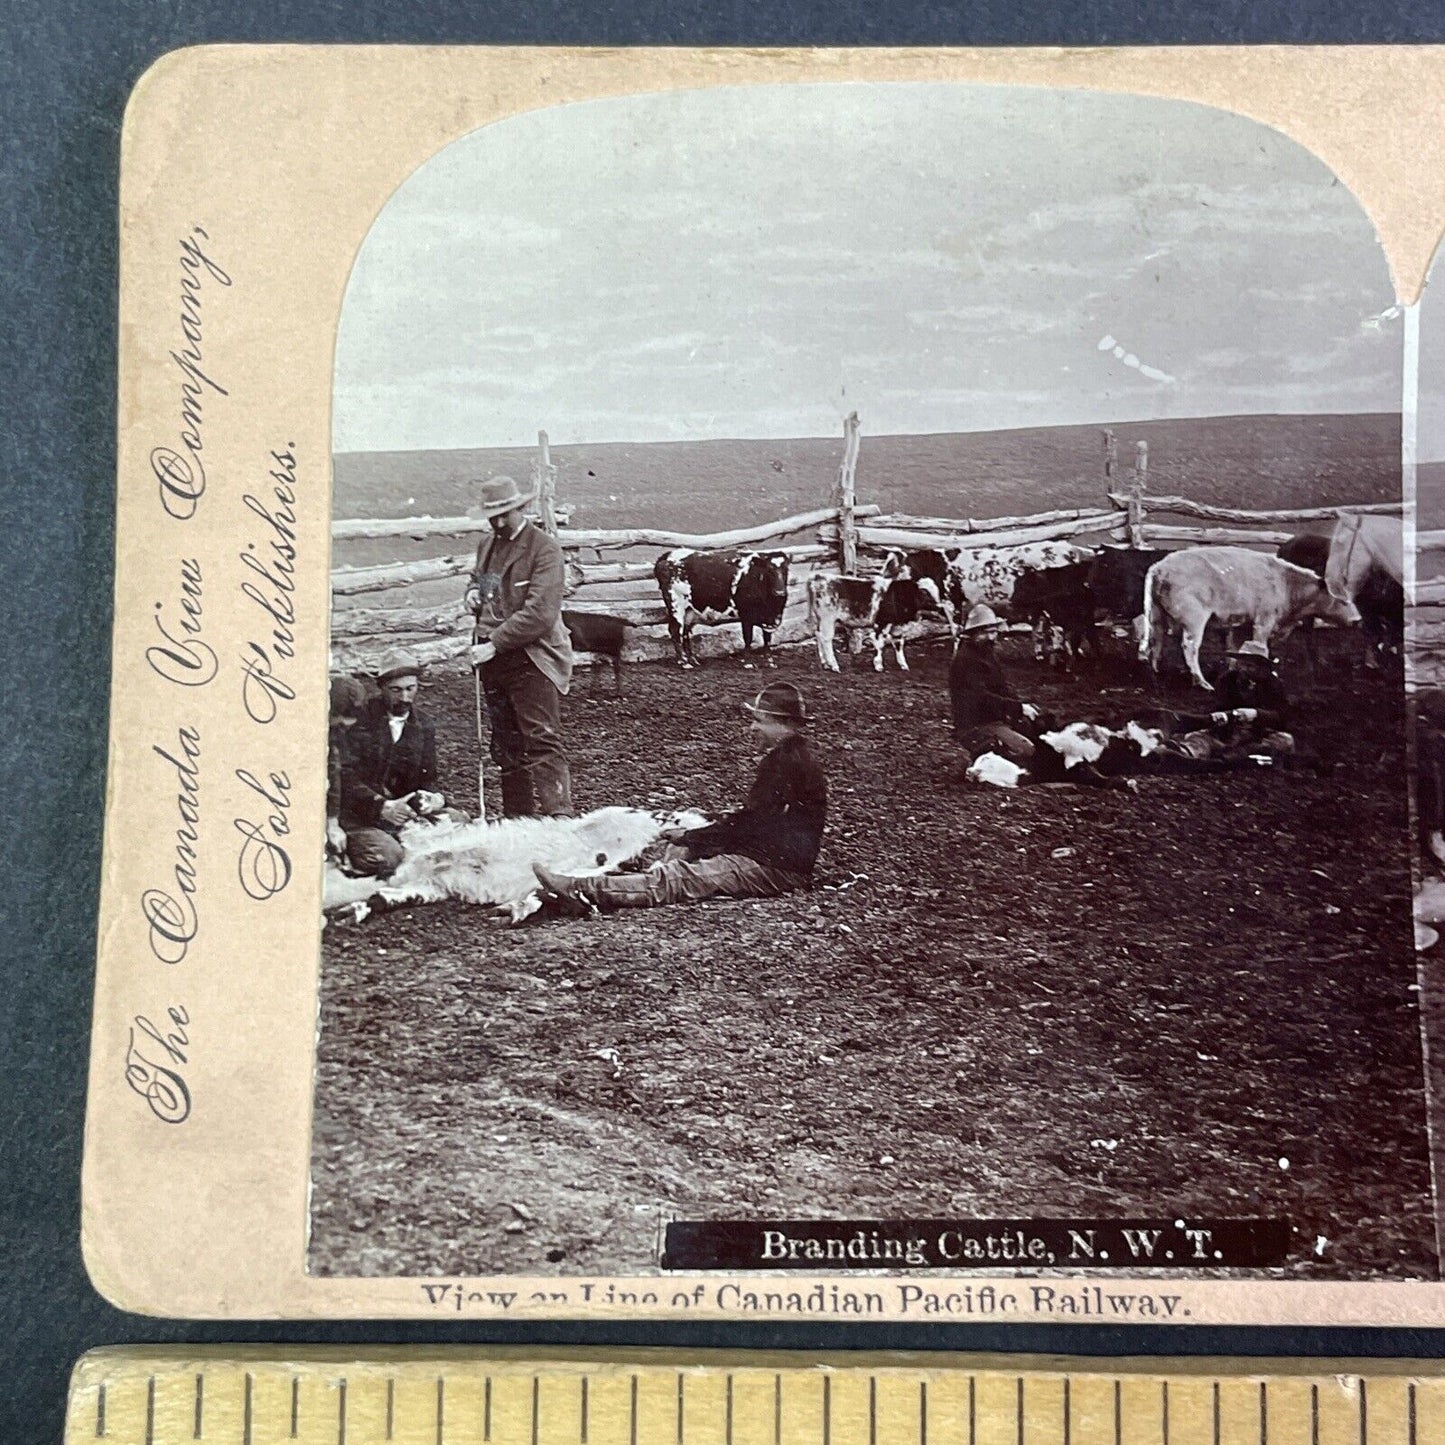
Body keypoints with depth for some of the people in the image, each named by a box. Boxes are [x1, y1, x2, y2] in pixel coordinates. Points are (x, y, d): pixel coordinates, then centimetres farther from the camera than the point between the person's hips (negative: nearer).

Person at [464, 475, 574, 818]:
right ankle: (516, 818, 23)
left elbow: (540, 614, -19)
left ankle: (558, 818, -16)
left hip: (532, 659, -8)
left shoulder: (544, 549, -11)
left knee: (542, 741, -13)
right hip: (494, 660, 8)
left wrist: (495, 644, -21)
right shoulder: (487, 545, 13)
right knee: (505, 746, 13)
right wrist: (473, 592, 8)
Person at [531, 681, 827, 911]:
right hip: (765, 853, 11)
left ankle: (581, 889, -31)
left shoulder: (788, 762, -14)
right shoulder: (783, 758, 20)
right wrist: (693, 834, 6)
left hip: (780, 867, -11)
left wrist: (690, 836, -8)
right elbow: (751, 818, 19)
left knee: (680, 878, -21)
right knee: (681, 850, 11)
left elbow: (750, 822, -16)